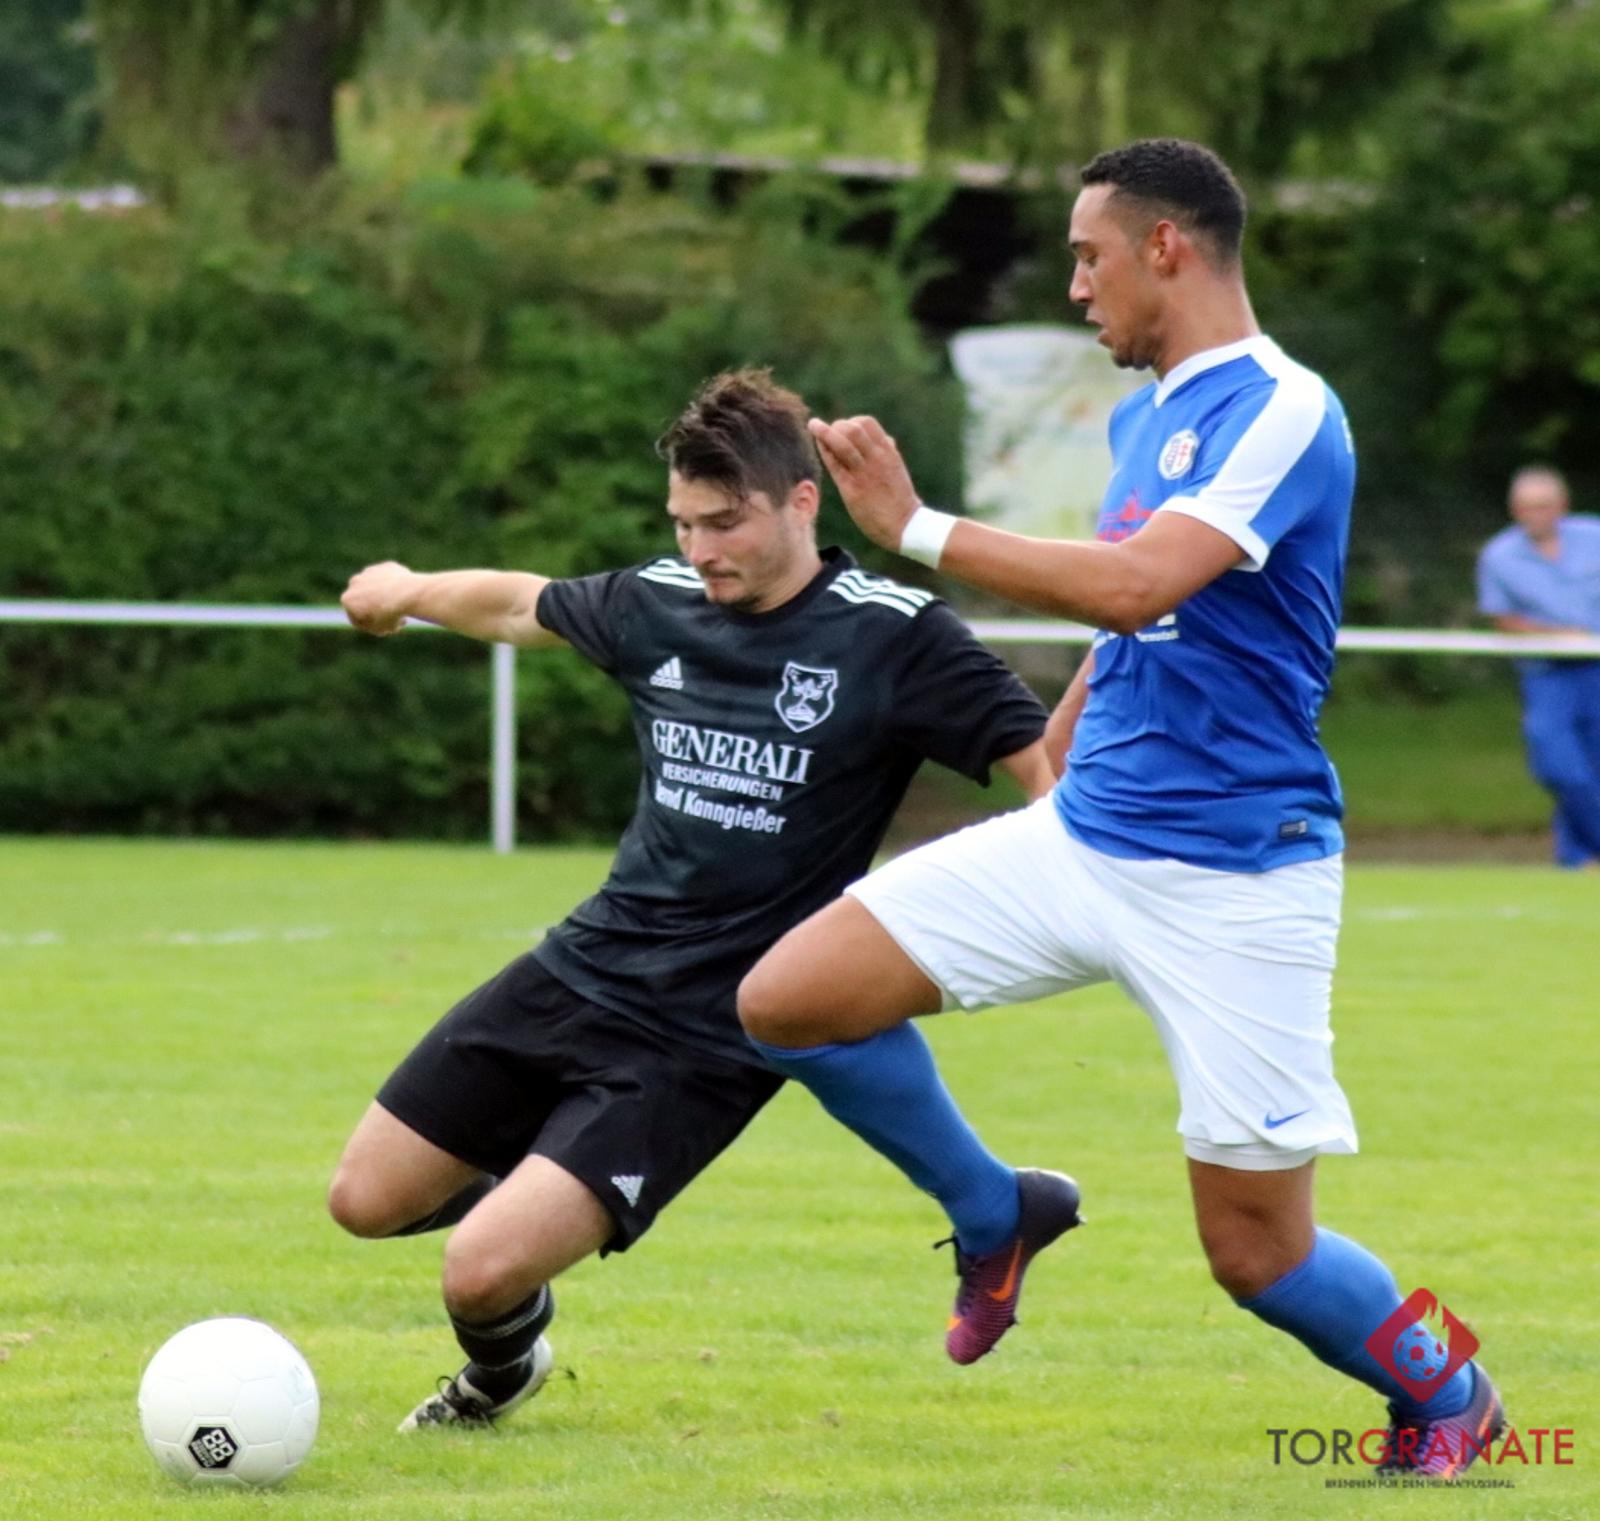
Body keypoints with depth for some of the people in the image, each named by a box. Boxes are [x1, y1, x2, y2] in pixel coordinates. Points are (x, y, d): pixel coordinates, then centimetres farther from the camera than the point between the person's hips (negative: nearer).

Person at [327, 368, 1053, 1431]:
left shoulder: (890, 636, -14)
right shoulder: (658, 603, 2)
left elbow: (1042, 761, -14)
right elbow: (527, 605, 23)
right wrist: (410, 592, 40)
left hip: (707, 1044, -6)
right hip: (578, 974, 6)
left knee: (483, 1273, -16)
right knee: (366, 1202, 6)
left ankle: (504, 1368, 21)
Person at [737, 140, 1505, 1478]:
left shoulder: (1283, 412, -16)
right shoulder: (1146, 413, 12)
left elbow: (1133, 586, -29)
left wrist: (916, 526, -25)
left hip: (1232, 882, -8)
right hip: (1080, 838, 8)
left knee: (1257, 1252, -3)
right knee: (785, 998, -6)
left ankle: (1446, 1398, 28)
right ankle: (993, 1213, 17)